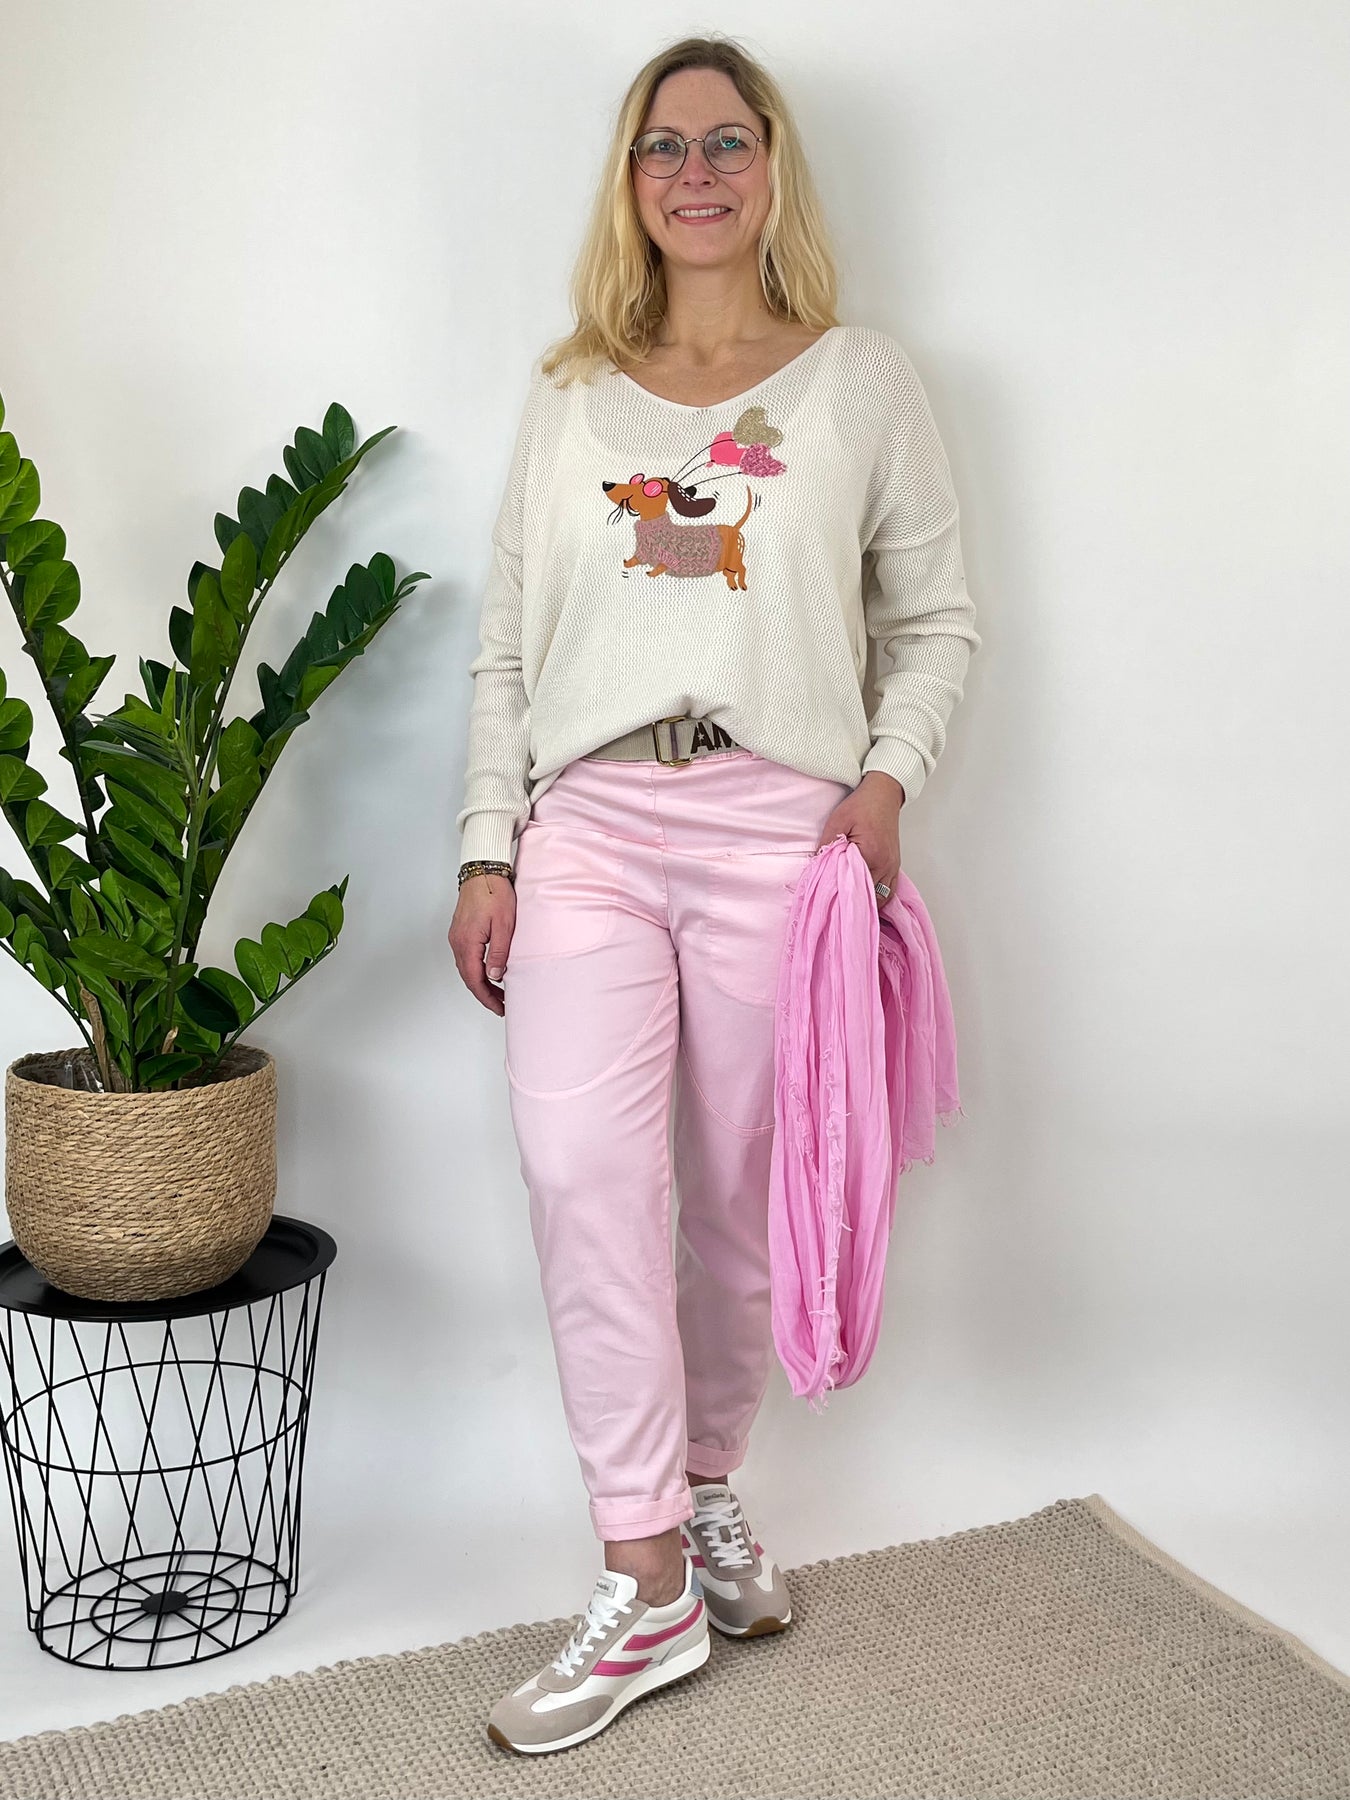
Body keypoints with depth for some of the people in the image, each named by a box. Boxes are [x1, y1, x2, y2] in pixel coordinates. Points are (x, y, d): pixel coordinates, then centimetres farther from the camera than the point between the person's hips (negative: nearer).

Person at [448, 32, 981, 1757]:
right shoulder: (567, 397, 17)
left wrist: (887, 781, -5)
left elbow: (934, 615, 12)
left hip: (778, 821, -1)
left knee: (738, 1195, 3)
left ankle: (705, 1484, 28)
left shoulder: (862, 381, 11)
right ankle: (646, 1586, -9)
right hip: (590, 821, 1)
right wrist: (488, 852, 6)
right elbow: (506, 647, 14)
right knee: (577, 1160, -17)